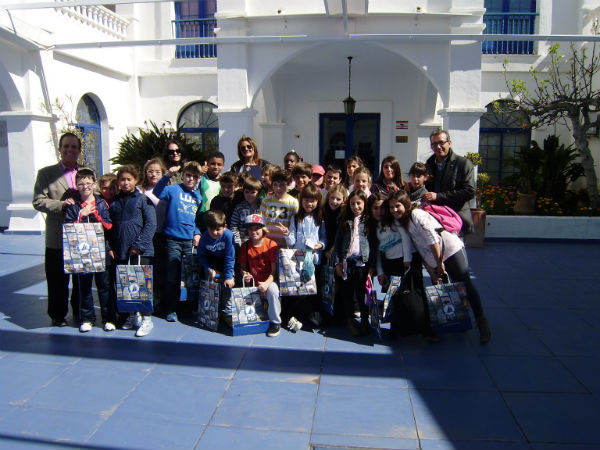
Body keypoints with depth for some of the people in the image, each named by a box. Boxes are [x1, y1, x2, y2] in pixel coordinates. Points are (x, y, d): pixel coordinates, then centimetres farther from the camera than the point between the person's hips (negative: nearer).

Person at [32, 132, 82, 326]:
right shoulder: (46, 173, 2)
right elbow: (38, 201, -5)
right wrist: (61, 204, -19)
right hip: (57, 239, -2)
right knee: (58, 280, 5)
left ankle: (80, 312, 28)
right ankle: (58, 315, 21)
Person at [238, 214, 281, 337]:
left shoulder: (271, 245, -8)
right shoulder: (245, 246, 4)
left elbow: (275, 270, -10)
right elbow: (243, 266, 12)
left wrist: (266, 283, -26)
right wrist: (245, 274, -11)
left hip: (268, 282, -4)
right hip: (253, 284, 4)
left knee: (272, 289, -36)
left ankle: (275, 322, -17)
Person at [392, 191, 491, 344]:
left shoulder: (416, 214, -11)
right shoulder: (402, 223, 13)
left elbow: (432, 238, -17)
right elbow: (421, 250, 10)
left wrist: (439, 263, -15)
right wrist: (432, 272, 3)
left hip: (451, 250, -9)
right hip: (434, 261, 9)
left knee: (464, 284, -9)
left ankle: (482, 321, 0)